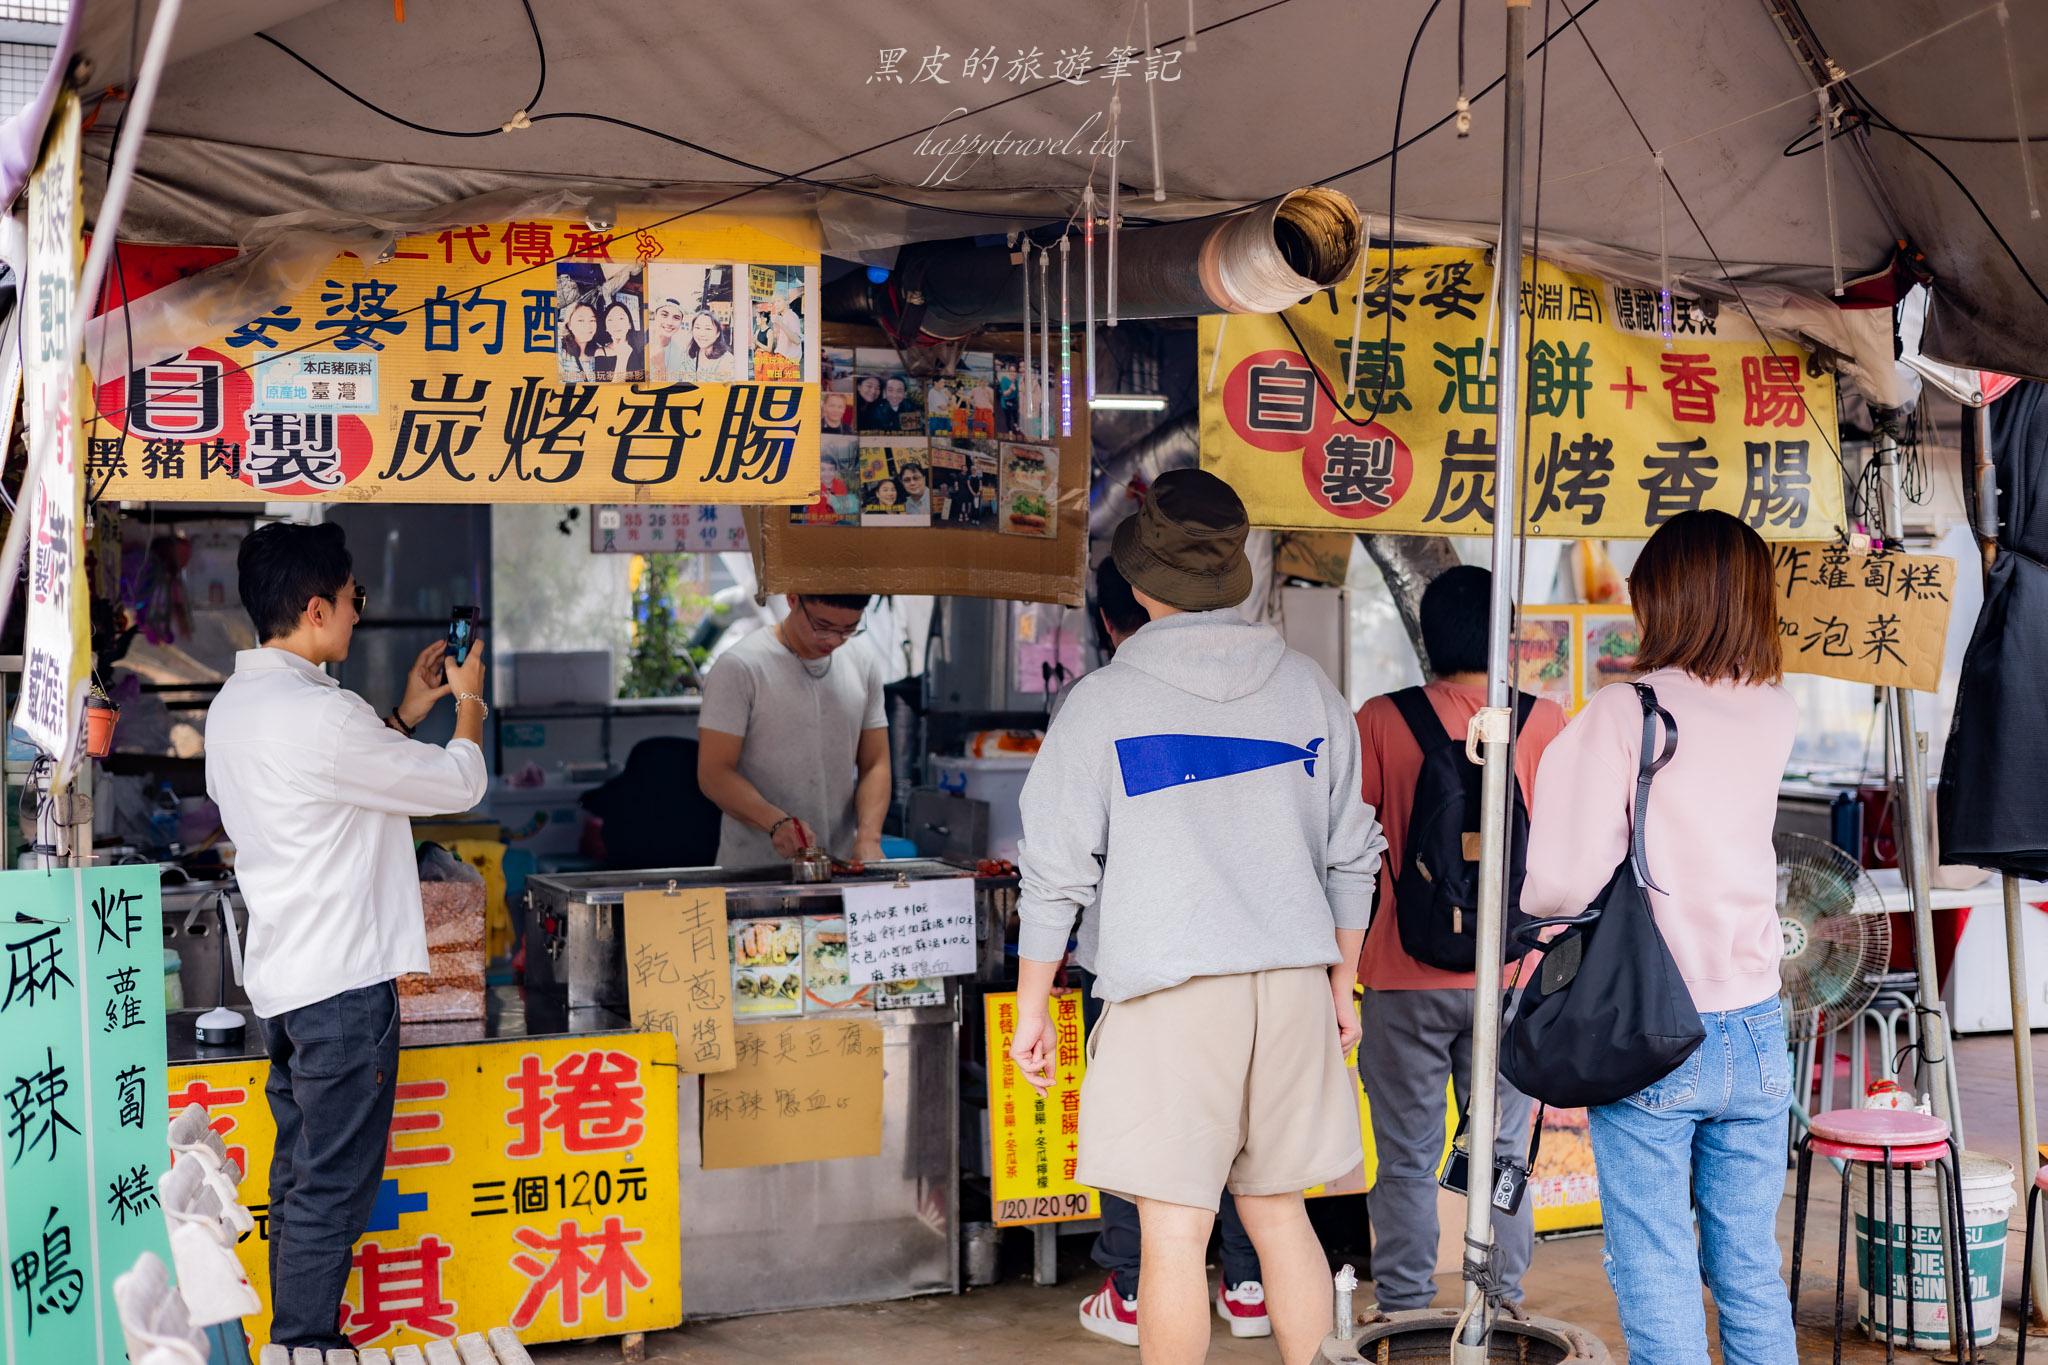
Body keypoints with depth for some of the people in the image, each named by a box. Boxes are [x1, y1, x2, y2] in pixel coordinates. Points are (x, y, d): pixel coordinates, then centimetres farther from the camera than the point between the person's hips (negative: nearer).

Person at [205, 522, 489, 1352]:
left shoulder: (232, 707, 9)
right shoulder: (319, 715, -21)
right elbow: (459, 785, -11)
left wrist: (408, 713, 19)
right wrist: (468, 701, 7)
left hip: (280, 979, 10)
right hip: (342, 982, -10)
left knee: (300, 1177, 17)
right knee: (333, 1191, 0)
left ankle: (300, 1337, 25)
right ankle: (305, 1346, 6)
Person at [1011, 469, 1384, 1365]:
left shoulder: (1104, 702, -4)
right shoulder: (1306, 688, 7)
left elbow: (1056, 874, -2)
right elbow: (1351, 858, 13)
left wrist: (1031, 1009, 6)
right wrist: (1343, 985, 23)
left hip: (1171, 994, -4)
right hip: (1292, 985, 5)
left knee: (1175, 1230, 0)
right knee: (1279, 1215, 15)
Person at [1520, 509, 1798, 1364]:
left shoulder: (1622, 714, -12)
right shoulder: (1775, 718, 4)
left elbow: (1567, 881, -19)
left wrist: (1520, 893, 3)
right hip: (1754, 1029, 5)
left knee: (1656, 1276, 4)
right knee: (1750, 1271, 14)